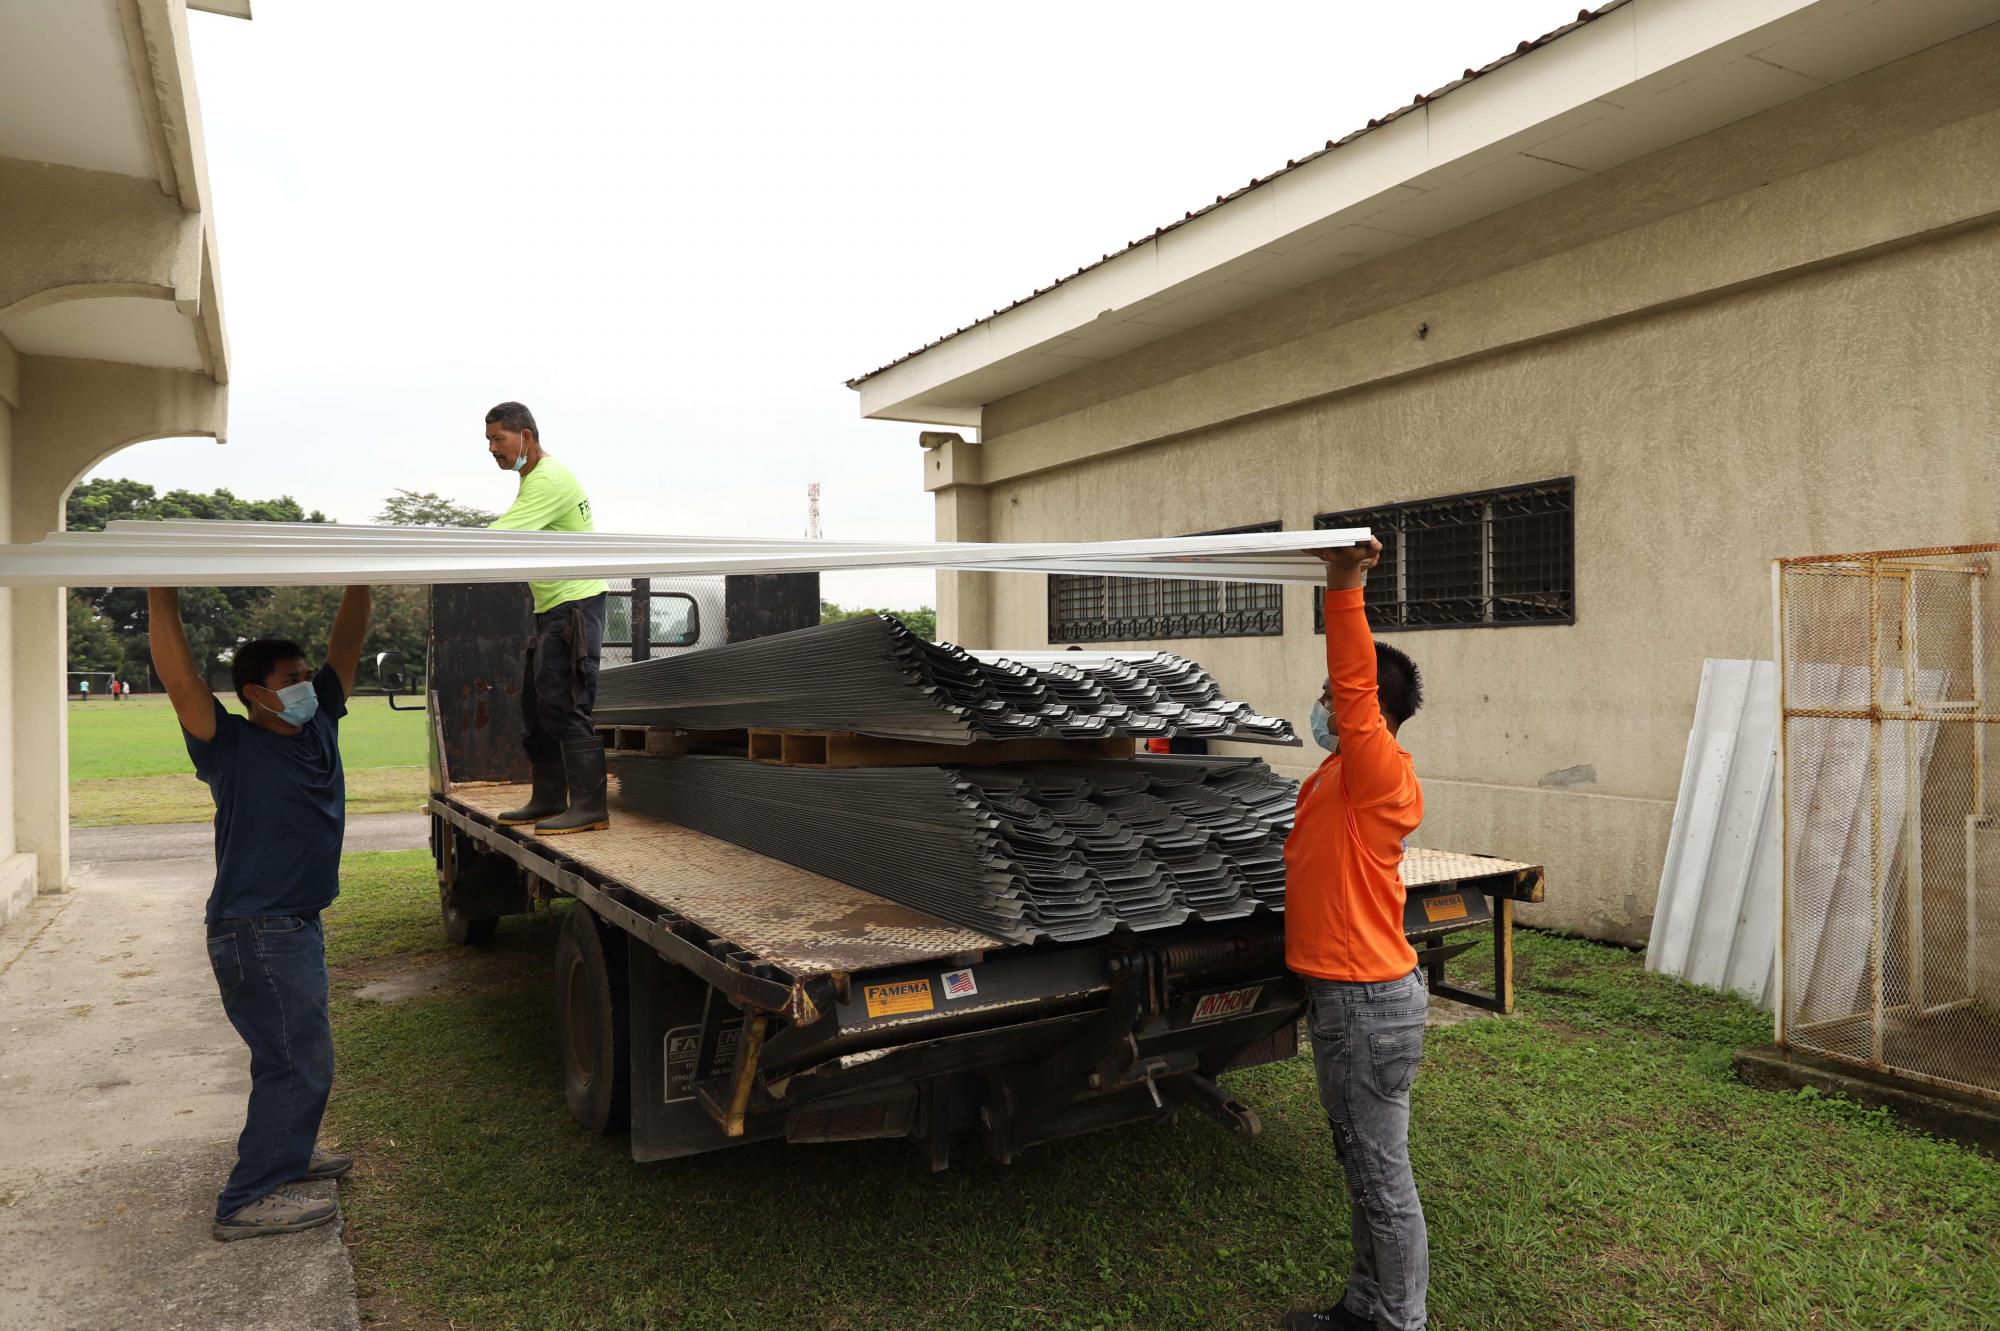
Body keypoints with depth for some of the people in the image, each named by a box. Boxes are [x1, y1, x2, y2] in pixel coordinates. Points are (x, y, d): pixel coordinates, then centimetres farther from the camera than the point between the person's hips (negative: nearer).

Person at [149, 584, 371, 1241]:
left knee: (297, 1052, 23)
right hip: (255, 933, -8)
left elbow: (345, 646, 5)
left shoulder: (318, 727, 4)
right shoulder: (233, 748, -13)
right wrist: (162, 595, -32)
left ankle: (282, 1150, 42)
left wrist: (360, 583, 1)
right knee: (299, 1061, -6)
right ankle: (247, 1201, 4)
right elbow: (179, 679, -27)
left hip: (298, 925, 8)